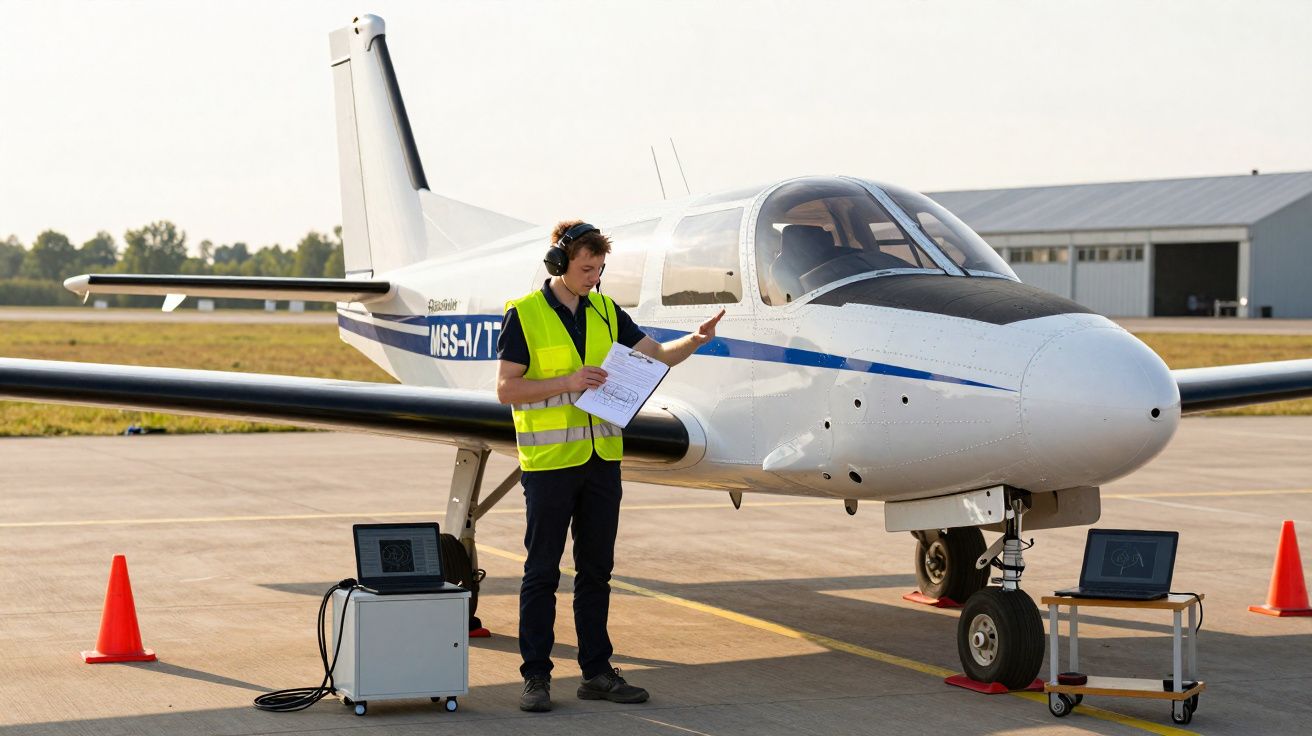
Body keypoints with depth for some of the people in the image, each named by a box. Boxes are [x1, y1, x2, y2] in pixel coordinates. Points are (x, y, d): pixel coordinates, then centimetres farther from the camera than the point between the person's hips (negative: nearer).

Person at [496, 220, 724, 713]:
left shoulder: (606, 312, 9)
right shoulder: (524, 314, -6)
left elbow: (656, 355, 10)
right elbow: (506, 388, -9)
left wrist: (696, 340, -9)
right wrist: (567, 382, -19)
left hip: (602, 459, 5)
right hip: (549, 461, -5)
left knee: (596, 570, 10)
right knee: (542, 571, 1)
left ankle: (597, 672, 17)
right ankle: (536, 676, 8)